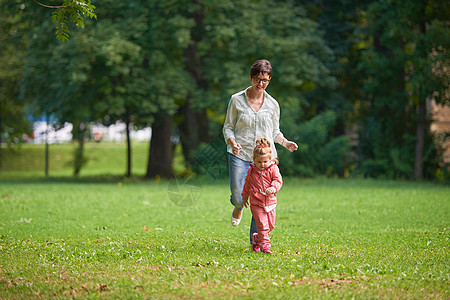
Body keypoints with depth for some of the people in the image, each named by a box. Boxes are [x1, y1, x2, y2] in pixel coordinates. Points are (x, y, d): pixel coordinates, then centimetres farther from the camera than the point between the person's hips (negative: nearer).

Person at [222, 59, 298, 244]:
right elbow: (228, 127, 6)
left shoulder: (272, 104, 8)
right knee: (239, 196, -9)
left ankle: (256, 239, 10)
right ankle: (238, 207, 31)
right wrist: (232, 142, -14)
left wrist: (285, 142, -2)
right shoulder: (237, 100, 2)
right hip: (240, 155, -1)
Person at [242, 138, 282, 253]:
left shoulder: (273, 168, -2)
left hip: (270, 202, 2)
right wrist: (245, 196, 28)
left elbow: (278, 181, -8)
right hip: (256, 203, -2)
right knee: (262, 225, -10)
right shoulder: (251, 170, 3)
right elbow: (247, 184, 18)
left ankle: (257, 238, 33)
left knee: (270, 225, 11)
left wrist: (273, 188, -30)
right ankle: (265, 245, -4)